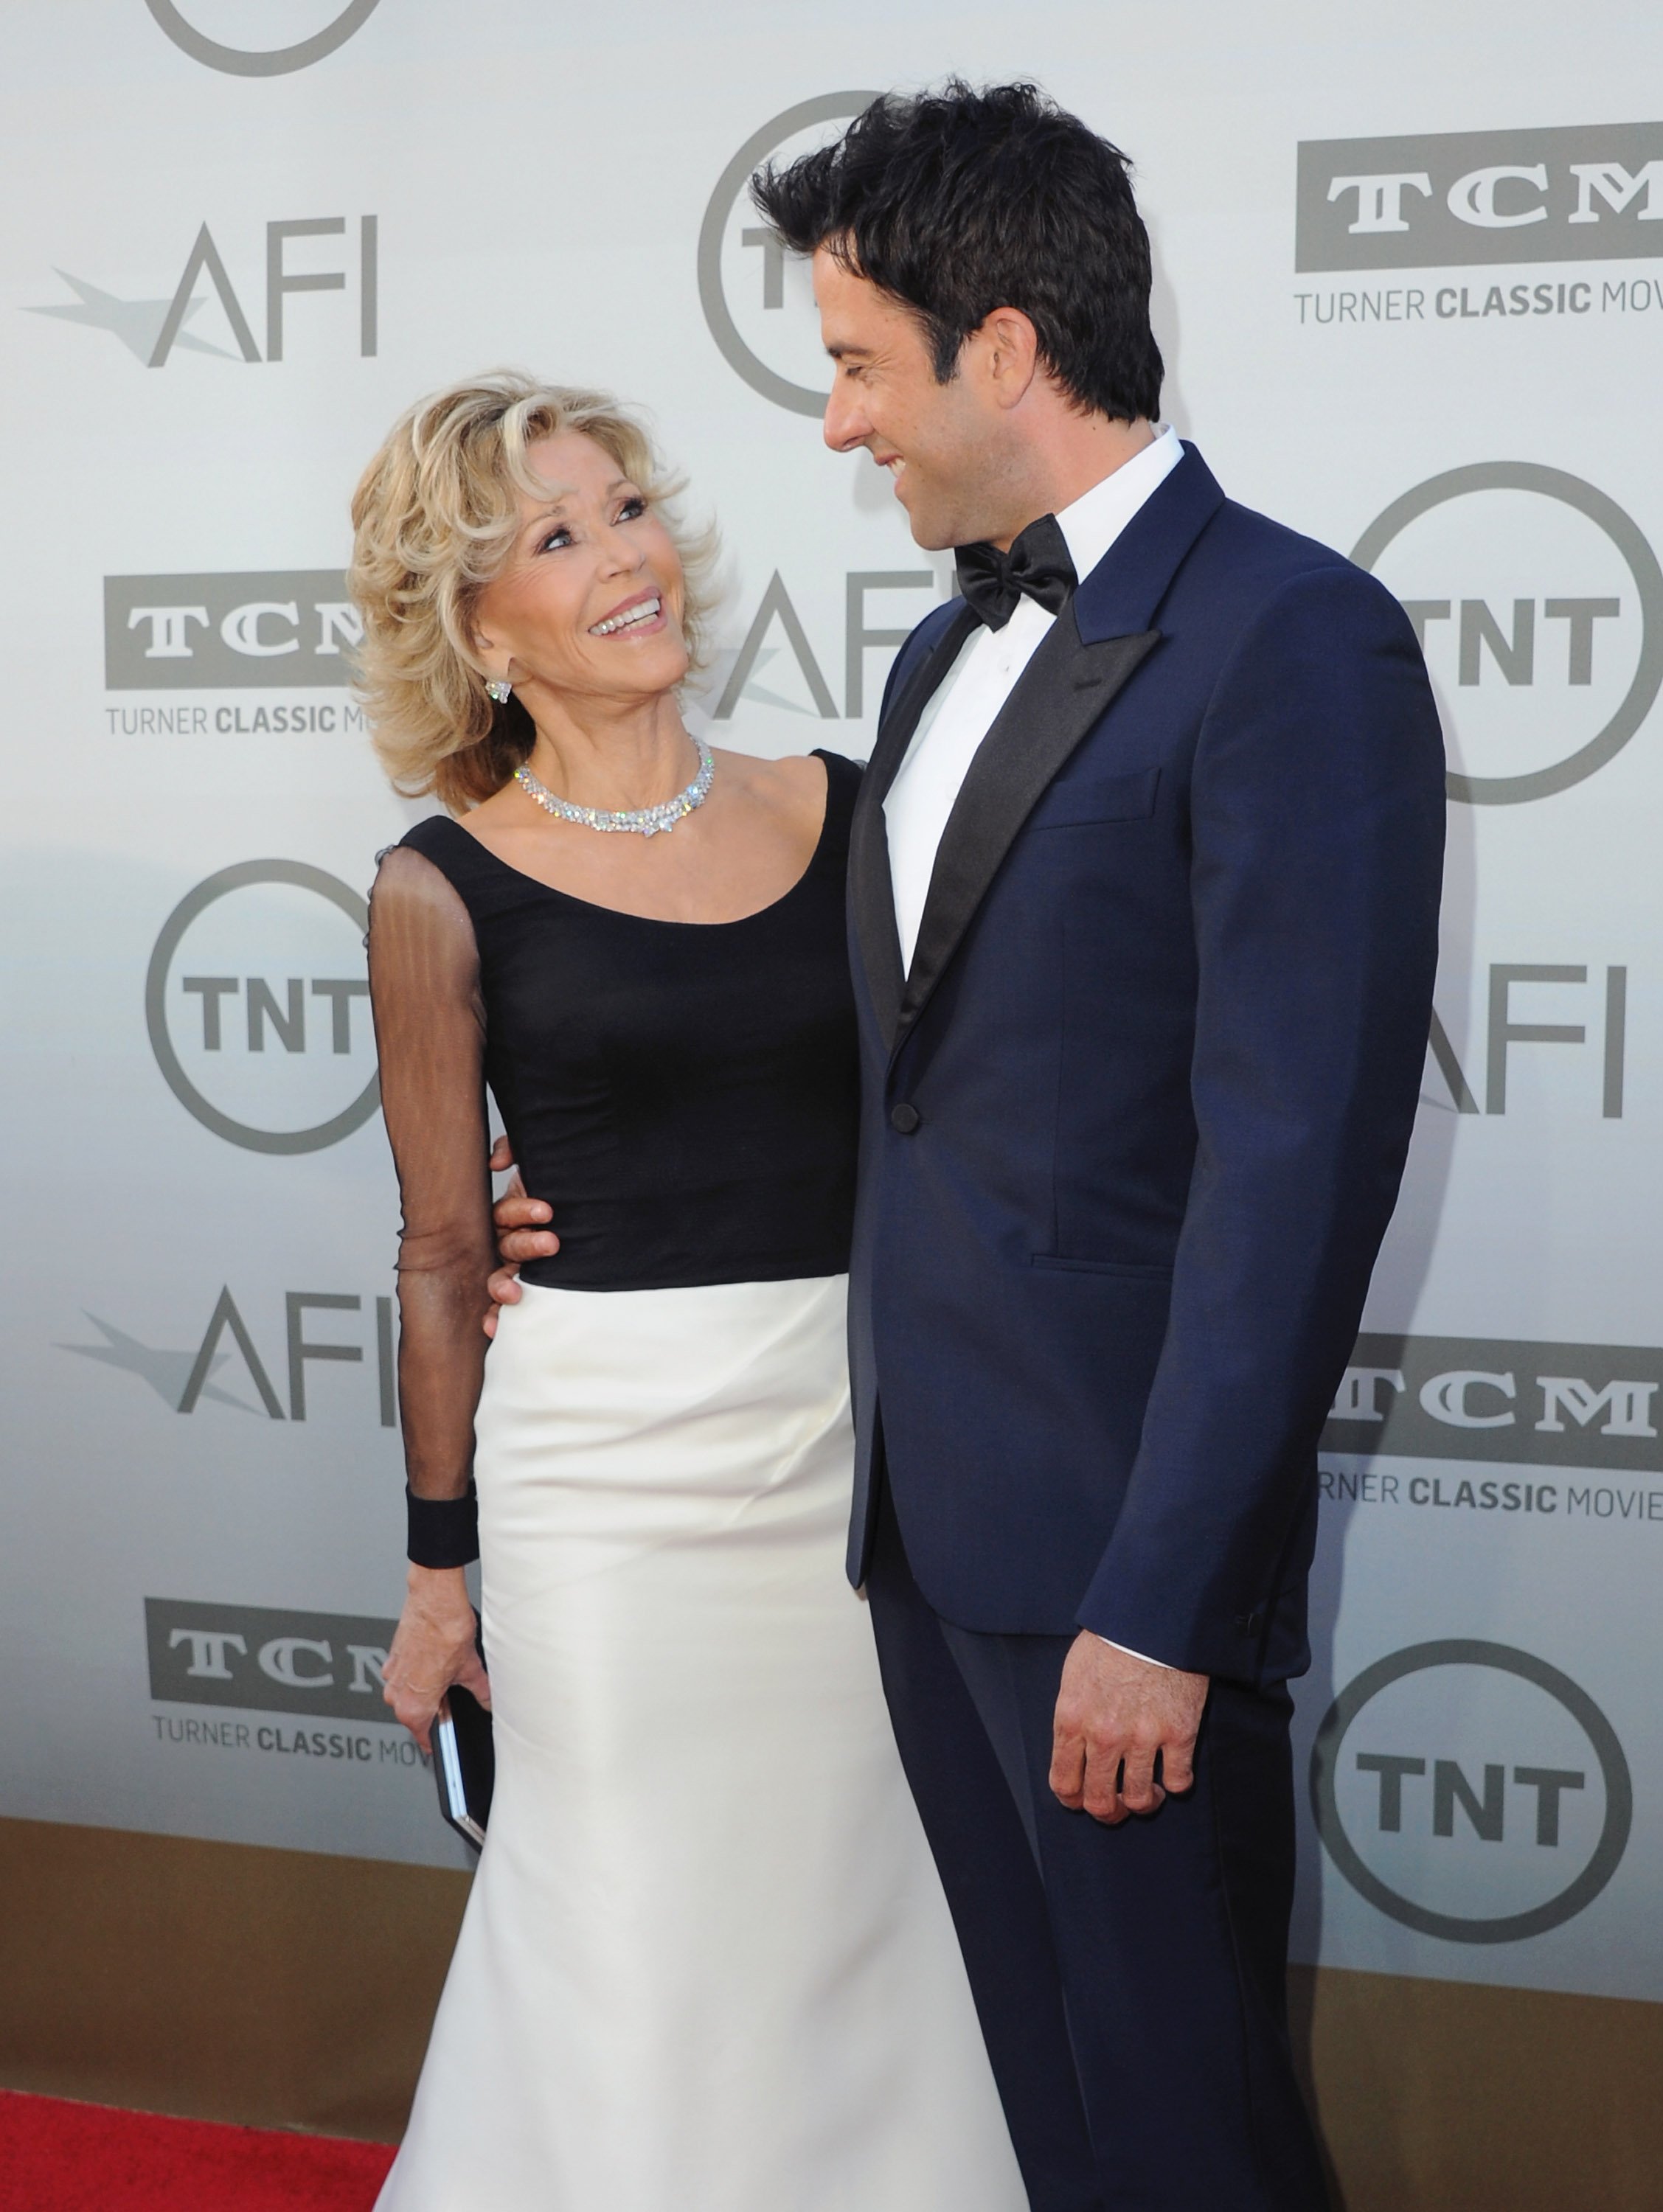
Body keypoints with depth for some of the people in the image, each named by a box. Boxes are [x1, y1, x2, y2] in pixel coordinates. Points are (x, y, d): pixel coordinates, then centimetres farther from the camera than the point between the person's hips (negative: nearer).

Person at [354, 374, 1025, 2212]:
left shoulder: (838, 814, 3)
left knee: (865, 1923, 13)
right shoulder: (446, 889, -4)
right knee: (642, 1939, 8)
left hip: (862, 1433, 3)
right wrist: (440, 1562, 4)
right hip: (608, 1456, -3)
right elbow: (444, 1254, 1)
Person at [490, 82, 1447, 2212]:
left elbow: (1295, 1163, -19)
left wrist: (1157, 1602, -20)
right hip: (925, 1511, 8)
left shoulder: (1288, 639, -13)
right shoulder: (950, 650, 15)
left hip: (1117, 1547, -8)